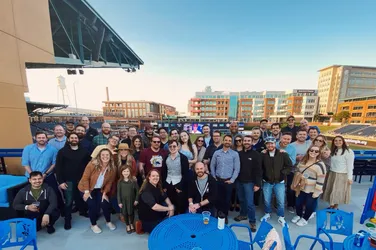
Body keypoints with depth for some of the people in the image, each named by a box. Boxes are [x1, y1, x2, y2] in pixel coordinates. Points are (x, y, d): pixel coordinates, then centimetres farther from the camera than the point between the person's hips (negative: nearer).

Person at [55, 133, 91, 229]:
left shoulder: (84, 151, 0)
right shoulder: (62, 151, -4)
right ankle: (67, 220, 27)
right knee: (68, 201, 8)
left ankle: (83, 211, 39)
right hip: (68, 181, -2)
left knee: (82, 198, 15)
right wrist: (60, 181, -9)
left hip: (82, 180, 2)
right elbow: (58, 167, -5)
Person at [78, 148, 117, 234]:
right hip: (87, 188, -2)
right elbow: (85, 177, -18)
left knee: (105, 204, -7)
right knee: (93, 206, -10)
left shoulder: (113, 168, -16)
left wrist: (105, 193, -8)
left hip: (100, 189, 3)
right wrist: (86, 191, -18)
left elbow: (110, 182, -5)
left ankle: (108, 222, 22)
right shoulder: (93, 164, -26)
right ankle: (93, 225, 20)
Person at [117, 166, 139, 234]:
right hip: (123, 200, 1)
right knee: (125, 213, 13)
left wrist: (136, 199, -7)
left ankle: (131, 224, 41)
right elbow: (118, 192, -3)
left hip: (131, 200, -1)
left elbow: (137, 190, -7)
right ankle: (127, 226, 38)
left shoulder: (133, 181, -13)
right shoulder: (120, 182, -8)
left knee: (131, 212, 14)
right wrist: (119, 202, -5)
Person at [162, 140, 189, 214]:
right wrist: (164, 186, 5)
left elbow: (185, 174, -10)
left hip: (179, 185, -3)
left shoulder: (183, 158, -9)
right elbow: (163, 173, 9)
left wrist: (181, 187, -11)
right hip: (168, 185, 4)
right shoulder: (166, 158, 4)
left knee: (181, 206, 7)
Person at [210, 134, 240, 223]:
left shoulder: (235, 154, -5)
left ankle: (225, 215, 36)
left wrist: (232, 180, -9)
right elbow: (212, 166, 5)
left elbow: (237, 168, -6)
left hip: (228, 181, -1)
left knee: (227, 199, 13)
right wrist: (214, 177, 1)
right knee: (218, 198, 13)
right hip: (218, 180, 1)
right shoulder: (216, 153, 0)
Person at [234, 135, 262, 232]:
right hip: (239, 181, 4)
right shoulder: (239, 153, 3)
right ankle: (243, 214, 38)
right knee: (241, 200, 17)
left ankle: (252, 222, 17)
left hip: (249, 182, -4)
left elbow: (258, 170, -9)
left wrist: (257, 184, -12)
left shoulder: (256, 154, -8)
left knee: (250, 203, -1)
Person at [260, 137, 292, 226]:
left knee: (281, 201, 8)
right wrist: (263, 176, -2)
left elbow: (290, 166, -1)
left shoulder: (283, 154, -7)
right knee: (267, 200, 14)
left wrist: (282, 173, -8)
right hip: (267, 182, 1)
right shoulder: (263, 155, -6)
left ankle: (281, 217, 32)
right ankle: (267, 214, 37)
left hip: (279, 182, -1)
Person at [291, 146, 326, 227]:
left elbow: (320, 180, -18)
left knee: (309, 205, 13)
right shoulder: (302, 161, 0)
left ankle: (305, 219, 35)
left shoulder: (320, 165, -19)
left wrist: (316, 192, -17)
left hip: (312, 190, -5)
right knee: (298, 203, 16)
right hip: (301, 188, 5)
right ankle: (298, 215, 40)